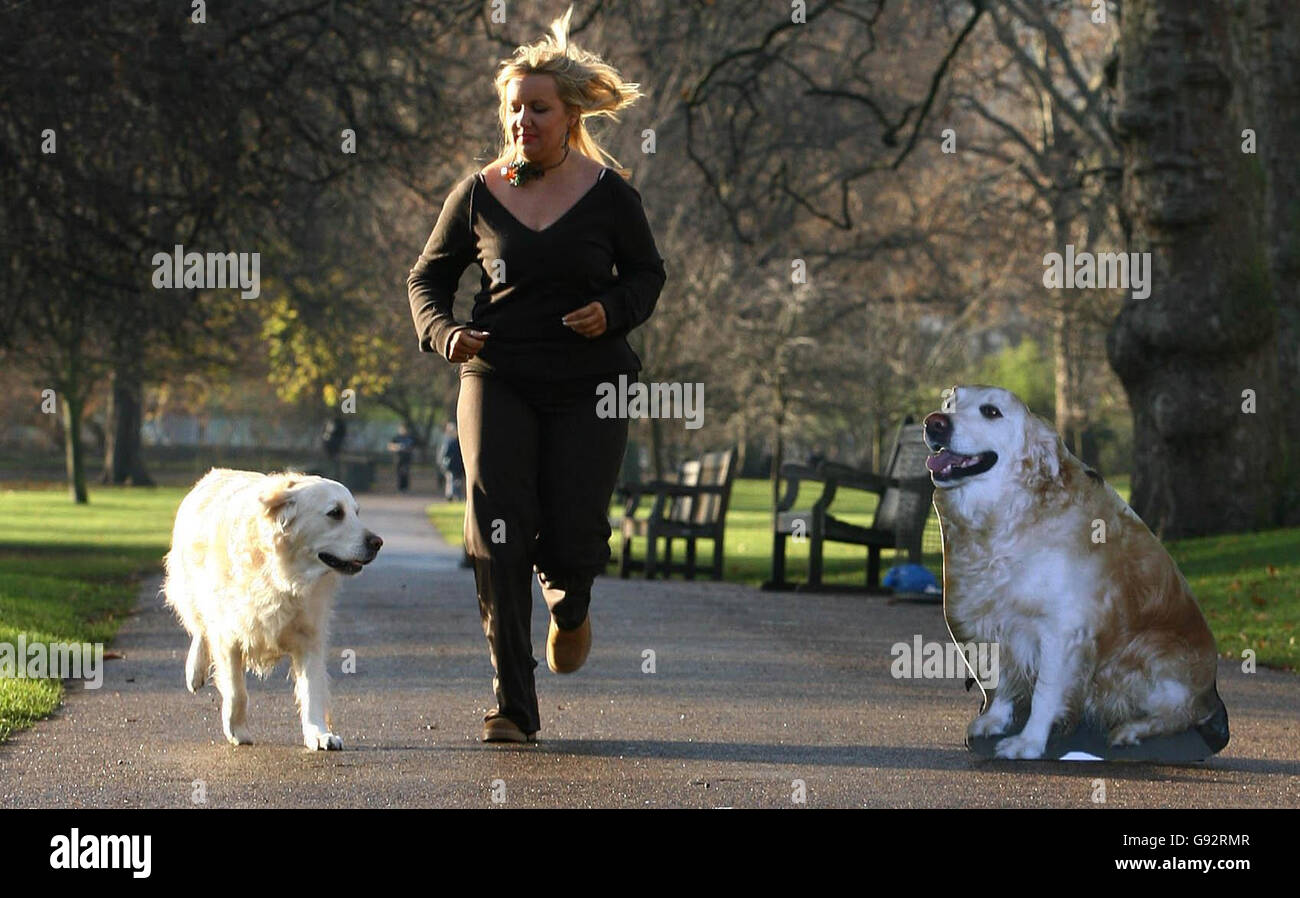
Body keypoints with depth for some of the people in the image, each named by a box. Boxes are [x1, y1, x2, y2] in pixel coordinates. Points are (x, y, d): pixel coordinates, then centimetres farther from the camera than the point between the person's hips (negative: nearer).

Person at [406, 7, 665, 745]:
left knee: (572, 538, -4)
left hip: (589, 386, 0)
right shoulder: (479, 194, -1)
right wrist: (444, 332, -9)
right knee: (497, 534, -12)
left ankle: (570, 604, 38)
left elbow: (647, 271, 10)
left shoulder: (608, 192, -3)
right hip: (499, 380, 1)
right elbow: (429, 276, 11)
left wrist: (615, 311, -11)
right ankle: (514, 707, -6)